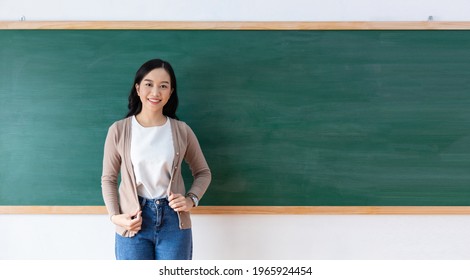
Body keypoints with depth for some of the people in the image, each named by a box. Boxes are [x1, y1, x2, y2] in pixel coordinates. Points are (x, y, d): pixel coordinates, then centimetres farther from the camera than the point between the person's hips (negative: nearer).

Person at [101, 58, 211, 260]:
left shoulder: (181, 131, -1)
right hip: (133, 223, -1)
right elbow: (108, 179, 4)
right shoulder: (119, 130, -4)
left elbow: (203, 172, 10)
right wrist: (114, 215, -8)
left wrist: (191, 199, -6)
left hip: (173, 221, 1)